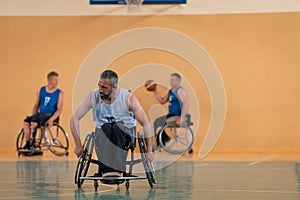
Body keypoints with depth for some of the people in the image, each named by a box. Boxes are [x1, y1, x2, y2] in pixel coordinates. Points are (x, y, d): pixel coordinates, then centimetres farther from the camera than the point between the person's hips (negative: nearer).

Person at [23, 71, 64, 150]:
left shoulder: (59, 93, -3)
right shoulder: (40, 91, 10)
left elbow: (59, 110, -8)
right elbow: (36, 105, 17)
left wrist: (51, 119, -23)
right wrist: (33, 116, 2)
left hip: (51, 116, -5)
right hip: (40, 114, 5)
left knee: (34, 122, -29)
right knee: (26, 121, -19)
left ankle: (33, 144, -21)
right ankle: (27, 144, -13)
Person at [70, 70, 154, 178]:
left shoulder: (128, 98, -12)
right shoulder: (92, 96, -8)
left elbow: (146, 123, -9)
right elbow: (74, 118, -5)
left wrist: (149, 151, -11)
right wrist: (78, 144, -11)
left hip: (125, 132, -1)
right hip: (103, 132, 1)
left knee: (117, 127, -37)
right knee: (105, 128, -35)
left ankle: (116, 169, -47)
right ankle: (106, 170, -48)